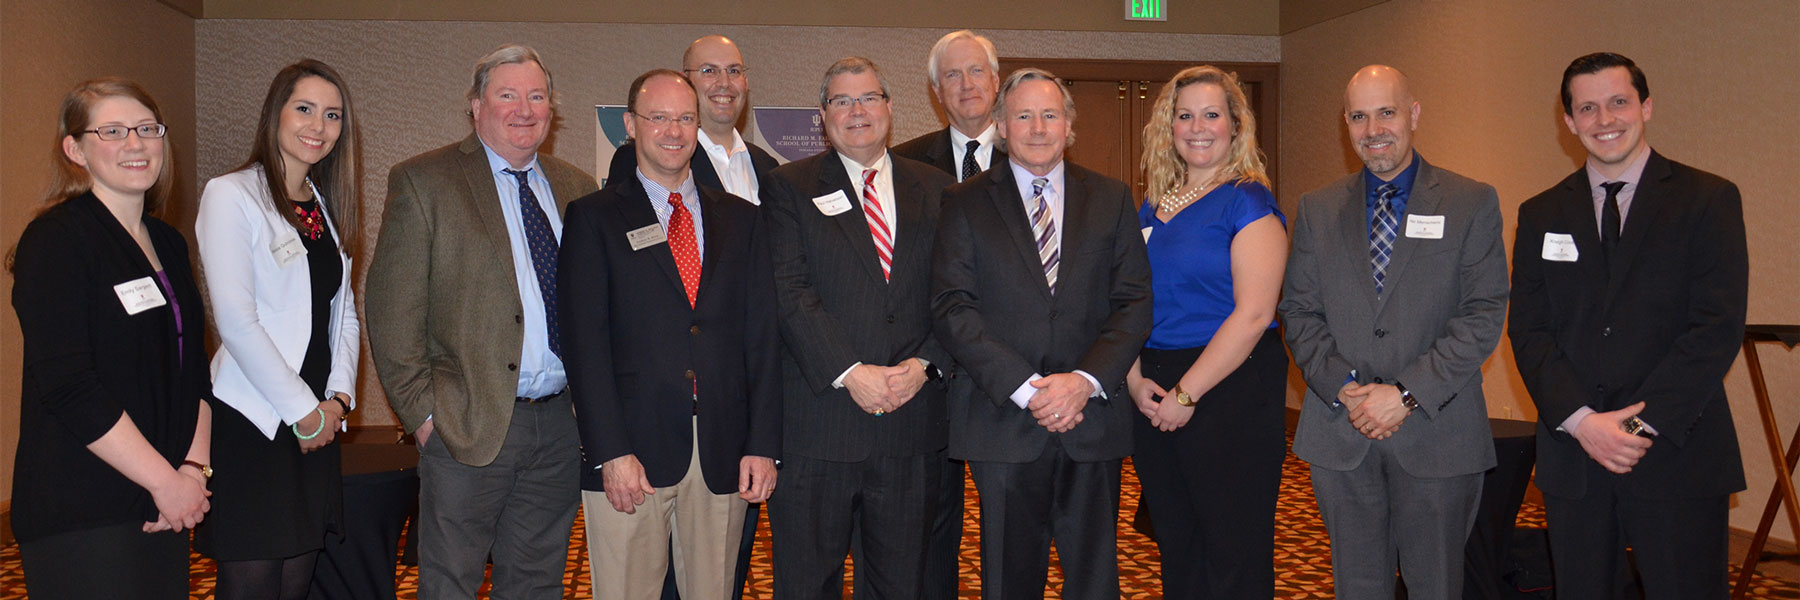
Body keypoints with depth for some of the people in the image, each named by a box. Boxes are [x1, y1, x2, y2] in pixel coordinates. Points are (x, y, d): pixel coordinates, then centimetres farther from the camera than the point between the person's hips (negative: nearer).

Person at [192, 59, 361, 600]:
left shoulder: (326, 208, 16)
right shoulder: (232, 195, -5)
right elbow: (236, 321, -13)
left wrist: (338, 397, 0)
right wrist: (302, 410, -11)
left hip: (316, 422, 6)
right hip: (250, 424, -6)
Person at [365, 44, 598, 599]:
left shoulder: (577, 188, 11)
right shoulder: (422, 181, -3)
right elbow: (391, 309, -6)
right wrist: (422, 411, -11)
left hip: (560, 423, 4)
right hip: (468, 426, -4)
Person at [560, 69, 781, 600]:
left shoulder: (742, 219, 13)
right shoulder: (594, 218, 4)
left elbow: (762, 337, 9)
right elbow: (584, 341, -3)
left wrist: (762, 445, 0)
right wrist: (611, 452, -12)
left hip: (723, 455, 3)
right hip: (631, 451, -2)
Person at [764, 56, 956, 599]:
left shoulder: (937, 191, 11)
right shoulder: (790, 187, 3)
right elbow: (791, 292, -8)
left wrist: (924, 363, -10)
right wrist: (850, 372, -17)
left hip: (913, 417, 3)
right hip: (819, 422, -2)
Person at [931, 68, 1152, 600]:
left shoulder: (1111, 199, 9)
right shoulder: (965, 203, 4)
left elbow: (1135, 302, 3)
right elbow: (952, 310, -5)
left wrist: (1087, 380, -12)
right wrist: (1025, 388, -14)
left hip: (1092, 420, 2)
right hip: (1004, 421, -1)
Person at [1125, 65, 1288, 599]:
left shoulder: (1249, 202, -7)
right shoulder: (1154, 206, 12)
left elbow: (1253, 313, -16)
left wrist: (1186, 393, -16)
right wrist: (1135, 379, -5)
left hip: (1230, 390, -6)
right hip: (1155, 397, 6)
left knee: (1232, 553, 2)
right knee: (1175, 546, 15)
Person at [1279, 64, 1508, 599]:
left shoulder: (1472, 203, 2)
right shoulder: (1317, 209, 10)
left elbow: (1483, 315, -5)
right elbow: (1299, 313, 6)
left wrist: (1407, 394, -14)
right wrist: (1343, 388, -9)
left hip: (1436, 434, -2)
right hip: (1340, 435, 2)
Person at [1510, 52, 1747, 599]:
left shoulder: (1708, 199, 1)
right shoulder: (1541, 215, 10)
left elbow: (1717, 327, -7)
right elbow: (1528, 331, 3)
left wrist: (1644, 423, -14)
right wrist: (1581, 421, -11)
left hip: (1677, 456, -2)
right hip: (1572, 452, 3)